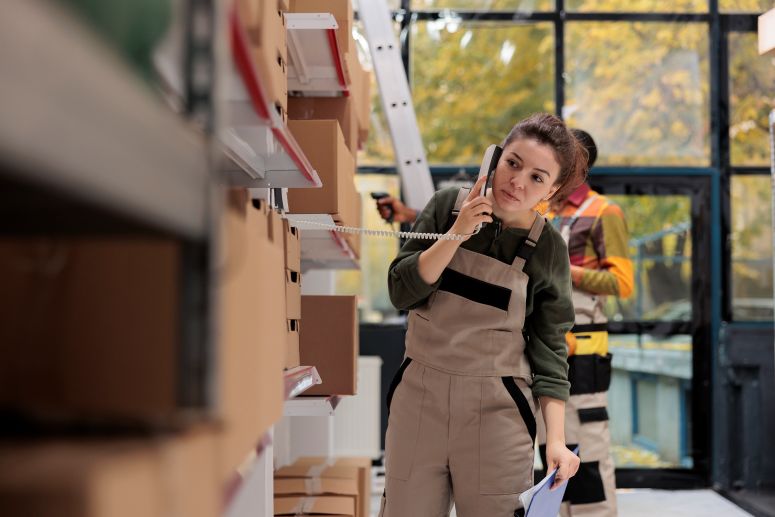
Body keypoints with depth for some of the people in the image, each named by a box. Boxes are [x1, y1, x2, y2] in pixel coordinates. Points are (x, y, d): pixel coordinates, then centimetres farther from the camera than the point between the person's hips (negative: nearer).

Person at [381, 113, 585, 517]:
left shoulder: (548, 251, -5)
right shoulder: (448, 206, -1)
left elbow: (549, 351, -2)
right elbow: (402, 291, -6)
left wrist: (556, 439, -11)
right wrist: (458, 234, -17)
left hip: (496, 409, -2)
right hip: (419, 396, 2)